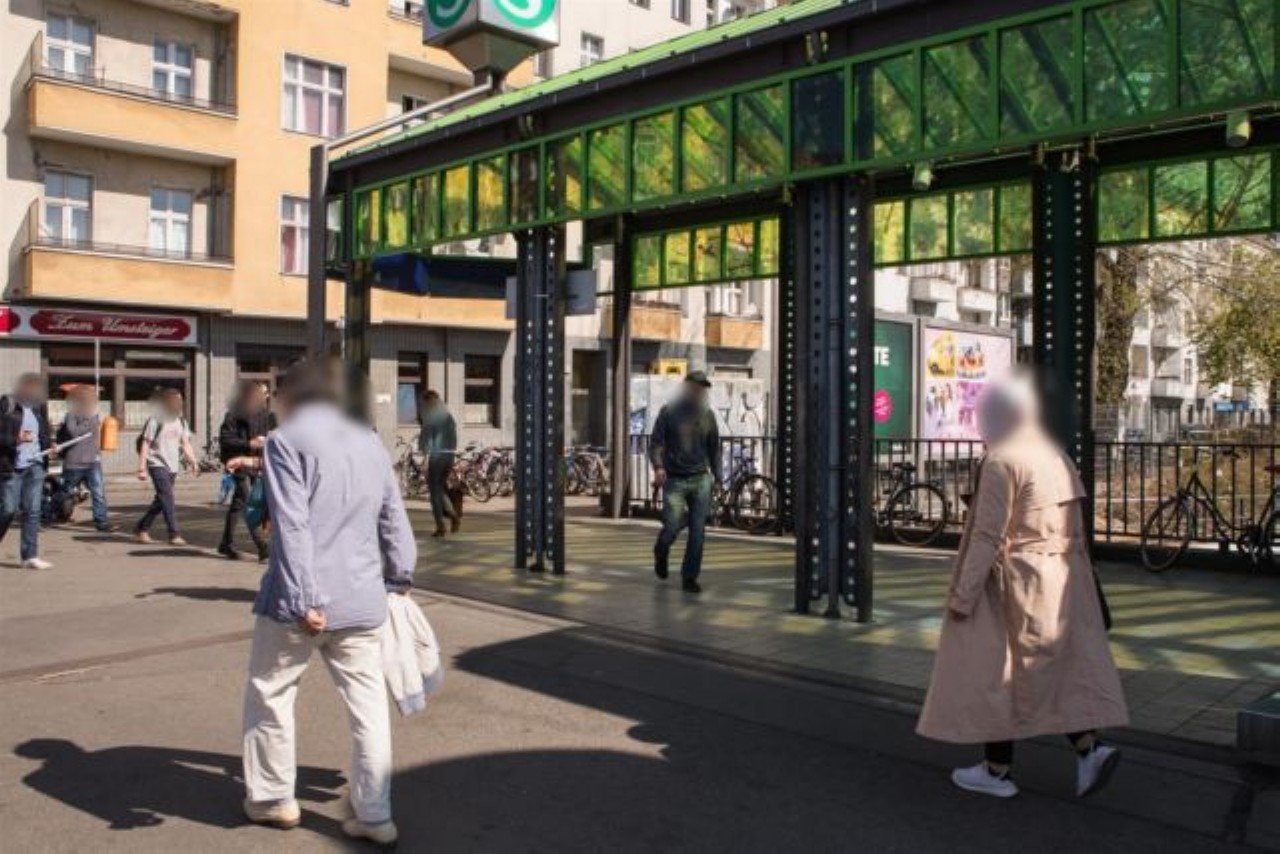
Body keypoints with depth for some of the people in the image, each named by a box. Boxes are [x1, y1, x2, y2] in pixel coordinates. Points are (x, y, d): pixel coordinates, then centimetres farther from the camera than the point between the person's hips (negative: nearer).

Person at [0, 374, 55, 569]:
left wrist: (50, 446, 3)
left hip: (35, 466, 5)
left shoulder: (39, 407, 11)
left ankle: (30, 556, 4)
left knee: (32, 510, 2)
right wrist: (16, 439, -24)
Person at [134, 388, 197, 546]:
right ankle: (174, 535, -14)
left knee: (161, 501, 12)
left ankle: (142, 528, 28)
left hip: (173, 466, 7)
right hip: (157, 464, -7)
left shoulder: (181, 421, 12)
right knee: (168, 499, -14)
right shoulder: (156, 420, -7)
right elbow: (145, 445, -7)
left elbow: (185, 444, 13)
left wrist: (192, 460, -4)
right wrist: (142, 468, -12)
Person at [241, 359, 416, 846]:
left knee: (270, 696, 17)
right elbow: (394, 520, 14)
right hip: (363, 600, 5)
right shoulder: (370, 442, 12)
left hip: (300, 600, -5)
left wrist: (304, 600, -19)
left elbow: (292, 527, -16)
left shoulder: (286, 440, -6)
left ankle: (273, 799, 29)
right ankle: (374, 816, 14)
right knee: (368, 705, 9)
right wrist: (399, 579, 23)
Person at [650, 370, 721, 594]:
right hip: (674, 480, -3)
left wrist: (717, 477, 11)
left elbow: (714, 448, 16)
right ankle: (661, 552, 28)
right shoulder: (669, 412, 0)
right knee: (672, 527, -7)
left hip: (701, 480, 3)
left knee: (697, 532, -2)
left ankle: (690, 577, 10)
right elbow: (655, 443, -3)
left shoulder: (707, 415, 10)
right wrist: (658, 467, -19)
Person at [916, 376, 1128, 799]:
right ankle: (1090, 748, 1)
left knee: (997, 671, 4)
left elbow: (988, 535, -20)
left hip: (1015, 582, -8)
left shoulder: (1001, 461, -16)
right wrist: (1073, 584, 19)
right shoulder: (1056, 456, 10)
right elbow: (1075, 530, 12)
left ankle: (996, 770, 14)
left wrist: (963, 595, -16)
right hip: (1059, 582, 8)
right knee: (1057, 669, 15)